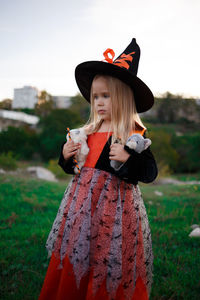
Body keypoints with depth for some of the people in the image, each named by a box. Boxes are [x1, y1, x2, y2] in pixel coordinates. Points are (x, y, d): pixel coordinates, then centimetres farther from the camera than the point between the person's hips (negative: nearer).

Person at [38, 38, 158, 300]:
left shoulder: (134, 135, -8)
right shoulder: (88, 132, 9)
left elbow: (150, 173, -11)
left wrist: (128, 158, -26)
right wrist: (66, 156, -1)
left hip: (115, 206, -6)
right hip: (82, 204, 6)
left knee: (108, 274, 3)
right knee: (72, 263, 14)